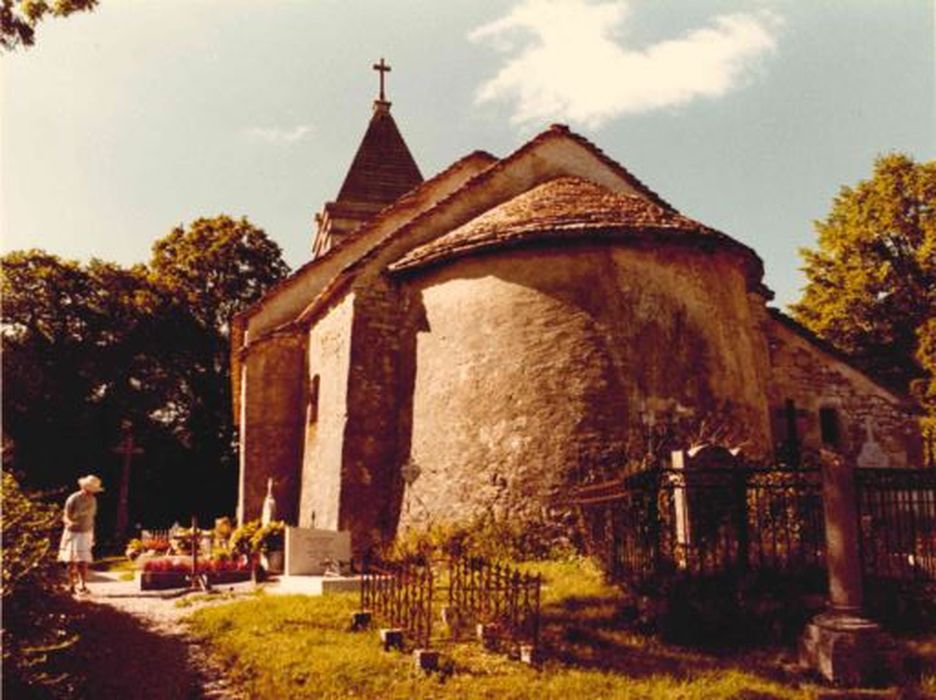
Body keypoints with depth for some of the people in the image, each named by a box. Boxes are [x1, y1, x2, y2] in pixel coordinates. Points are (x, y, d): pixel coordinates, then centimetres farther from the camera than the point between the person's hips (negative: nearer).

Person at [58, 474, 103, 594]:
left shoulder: (92, 500, 4)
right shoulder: (73, 500, -13)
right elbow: (65, 517, -11)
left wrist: (92, 535, 16)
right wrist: (70, 522, -35)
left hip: (86, 534, 3)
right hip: (73, 533, -3)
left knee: (83, 562, -3)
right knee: (71, 562, 1)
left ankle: (83, 585, 1)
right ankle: (71, 585, 13)